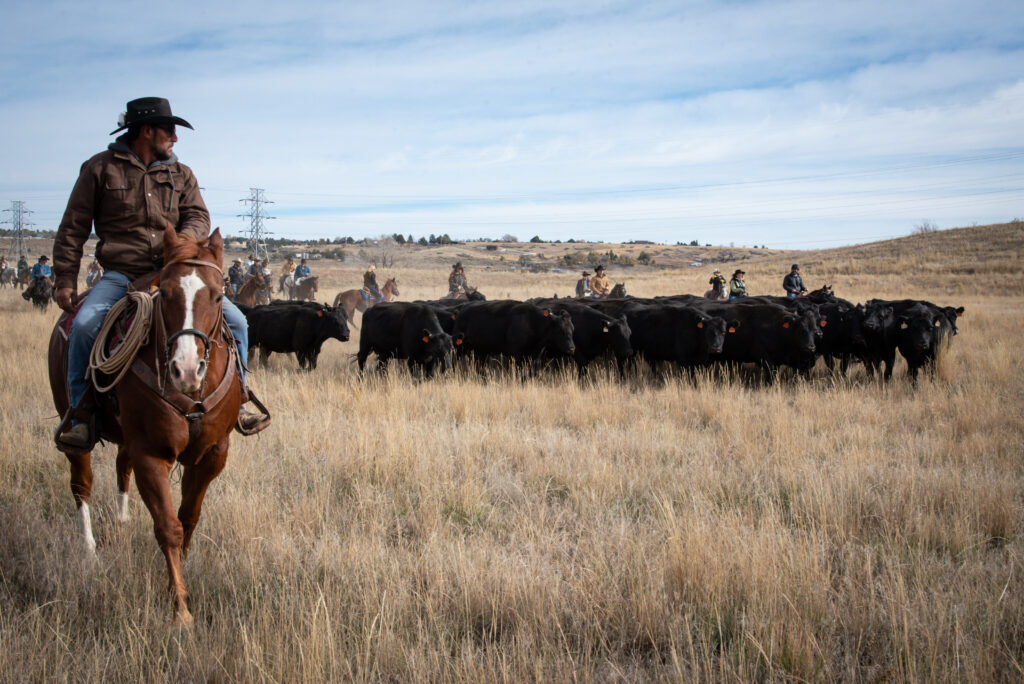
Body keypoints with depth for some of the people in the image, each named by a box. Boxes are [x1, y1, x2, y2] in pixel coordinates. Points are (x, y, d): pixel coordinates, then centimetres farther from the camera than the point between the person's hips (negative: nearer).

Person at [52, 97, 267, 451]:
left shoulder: (181, 174, 15)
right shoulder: (100, 169, 5)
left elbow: (199, 217, 6)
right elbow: (72, 229, 7)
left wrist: (184, 239, -18)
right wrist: (66, 280, 0)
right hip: (121, 274, -3)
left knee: (235, 320, -10)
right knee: (84, 325, -30)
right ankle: (81, 416, -15)